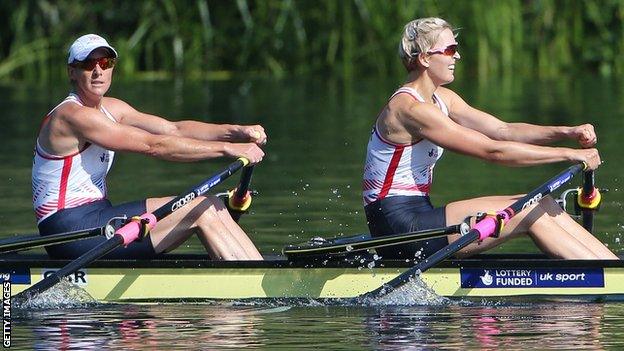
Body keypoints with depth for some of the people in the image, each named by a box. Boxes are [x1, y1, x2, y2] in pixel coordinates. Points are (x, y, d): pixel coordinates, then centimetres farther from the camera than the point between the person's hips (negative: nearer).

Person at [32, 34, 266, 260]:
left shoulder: (111, 109, 13)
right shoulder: (72, 115, -17)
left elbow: (174, 129, 5)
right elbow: (153, 145, -21)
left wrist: (236, 132, -10)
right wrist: (227, 148, -20)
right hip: (71, 229, -9)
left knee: (211, 208, -2)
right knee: (201, 210, -14)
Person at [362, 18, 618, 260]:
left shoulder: (441, 99, 13)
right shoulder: (411, 109, -19)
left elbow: (503, 130, 6)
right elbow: (492, 151, -21)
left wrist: (567, 133, -9)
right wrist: (569, 155, -19)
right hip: (399, 226, -9)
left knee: (542, 205, -1)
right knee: (530, 214, -13)